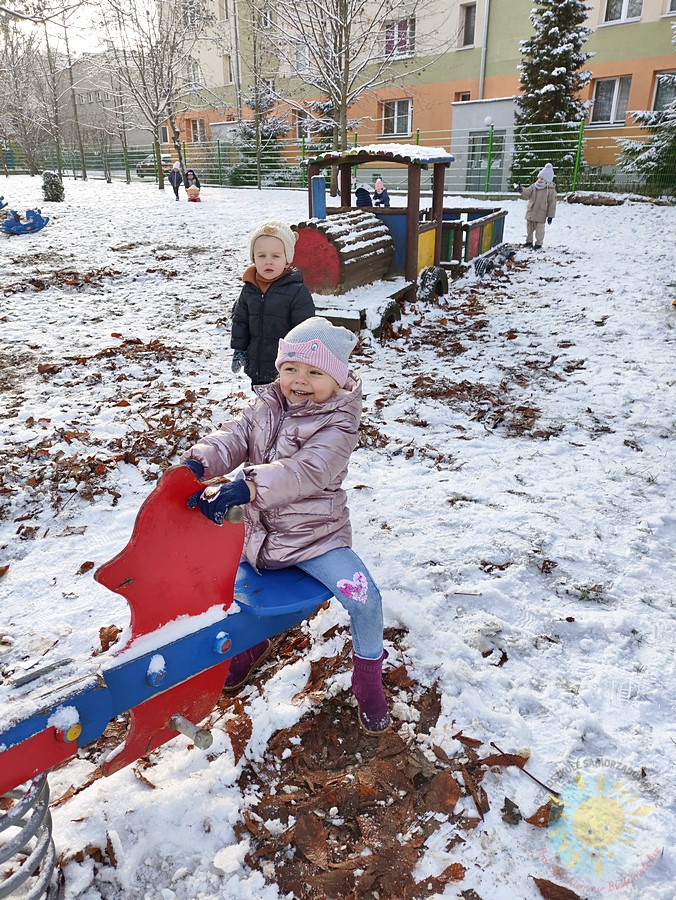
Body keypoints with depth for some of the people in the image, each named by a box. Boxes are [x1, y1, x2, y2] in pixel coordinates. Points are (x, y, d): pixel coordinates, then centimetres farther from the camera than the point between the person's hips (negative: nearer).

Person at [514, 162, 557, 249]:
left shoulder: (551, 190, -11)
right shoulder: (534, 186, 3)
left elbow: (552, 204, -9)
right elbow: (527, 194, 0)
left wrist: (550, 216, -10)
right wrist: (521, 190, -20)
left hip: (541, 214, -6)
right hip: (530, 212, 6)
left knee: (539, 229, 3)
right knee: (529, 227, 16)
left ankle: (539, 243, 15)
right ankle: (529, 241, 31)